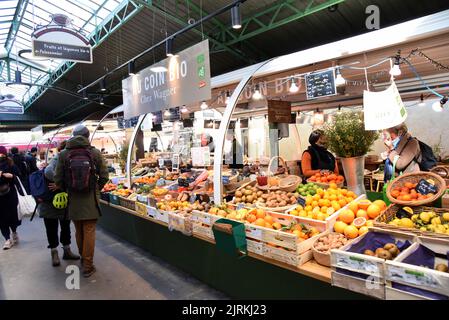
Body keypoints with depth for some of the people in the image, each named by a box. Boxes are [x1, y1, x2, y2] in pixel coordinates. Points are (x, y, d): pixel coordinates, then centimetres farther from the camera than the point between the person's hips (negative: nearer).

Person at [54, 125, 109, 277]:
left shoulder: (63, 154, -4)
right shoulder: (95, 153, -7)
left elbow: (58, 179, -2)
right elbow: (104, 176, -5)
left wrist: (67, 190, 16)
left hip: (73, 200, 2)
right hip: (90, 199, -2)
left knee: (79, 231, 18)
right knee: (89, 231, 4)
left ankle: (83, 258, 36)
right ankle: (88, 266, 10)